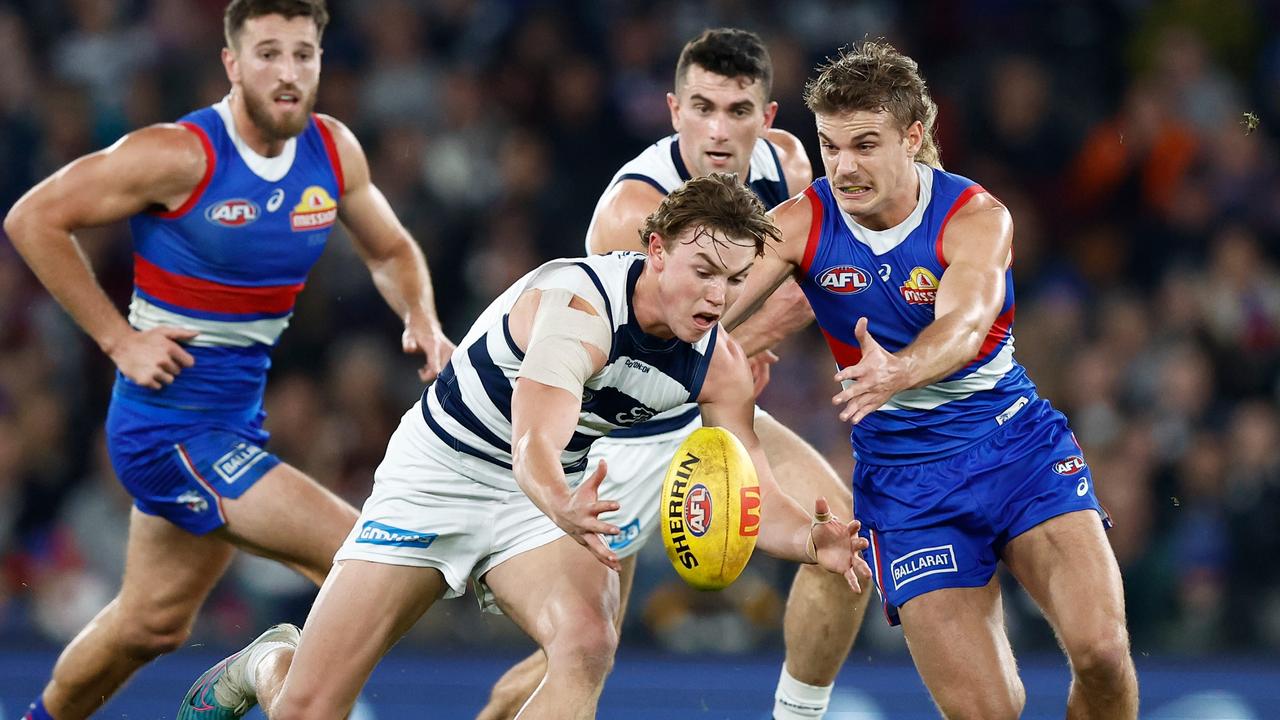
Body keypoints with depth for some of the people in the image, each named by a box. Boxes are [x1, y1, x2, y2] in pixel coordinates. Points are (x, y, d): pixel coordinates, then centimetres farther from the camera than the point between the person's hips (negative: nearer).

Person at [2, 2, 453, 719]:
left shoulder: (333, 151, 0)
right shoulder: (181, 155, -19)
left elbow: (391, 250, 18)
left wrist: (421, 318, -4)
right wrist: (118, 338, -14)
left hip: (239, 419, 8)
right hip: (171, 423, -8)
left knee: (154, 623, 21)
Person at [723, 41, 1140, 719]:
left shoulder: (977, 217, -14)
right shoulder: (802, 224, -7)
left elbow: (964, 323, -33)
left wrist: (897, 372, -55)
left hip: (1015, 439, 0)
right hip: (903, 474, 0)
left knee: (1100, 650, -20)